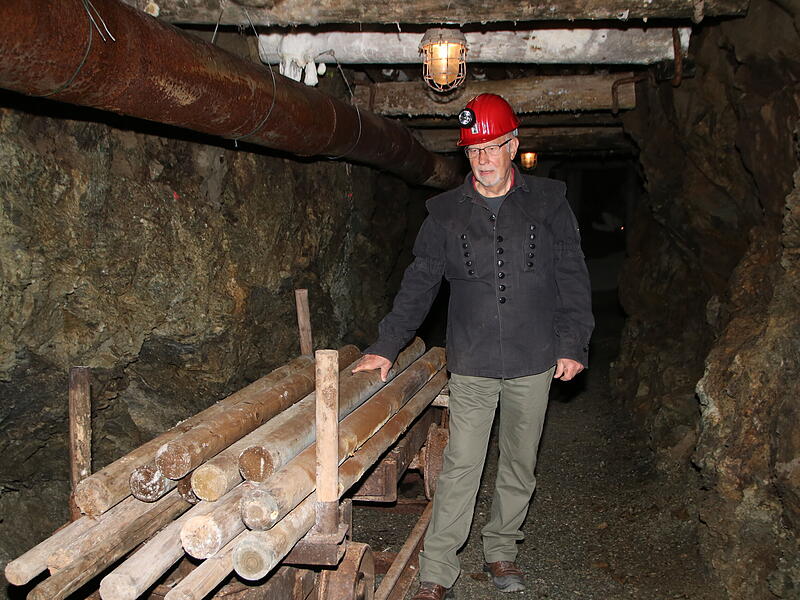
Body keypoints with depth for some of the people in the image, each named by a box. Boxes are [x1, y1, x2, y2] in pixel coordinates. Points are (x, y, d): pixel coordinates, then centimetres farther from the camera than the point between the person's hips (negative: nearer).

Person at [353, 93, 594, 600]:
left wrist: (574, 344, -2)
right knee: (461, 466, -1)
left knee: (520, 463, 13)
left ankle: (501, 550, 33)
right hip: (472, 364, -1)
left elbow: (573, 278, 5)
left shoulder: (548, 202, 3)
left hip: (534, 361, 1)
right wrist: (387, 346, -2)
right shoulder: (446, 212, 3)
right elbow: (419, 284, 4)